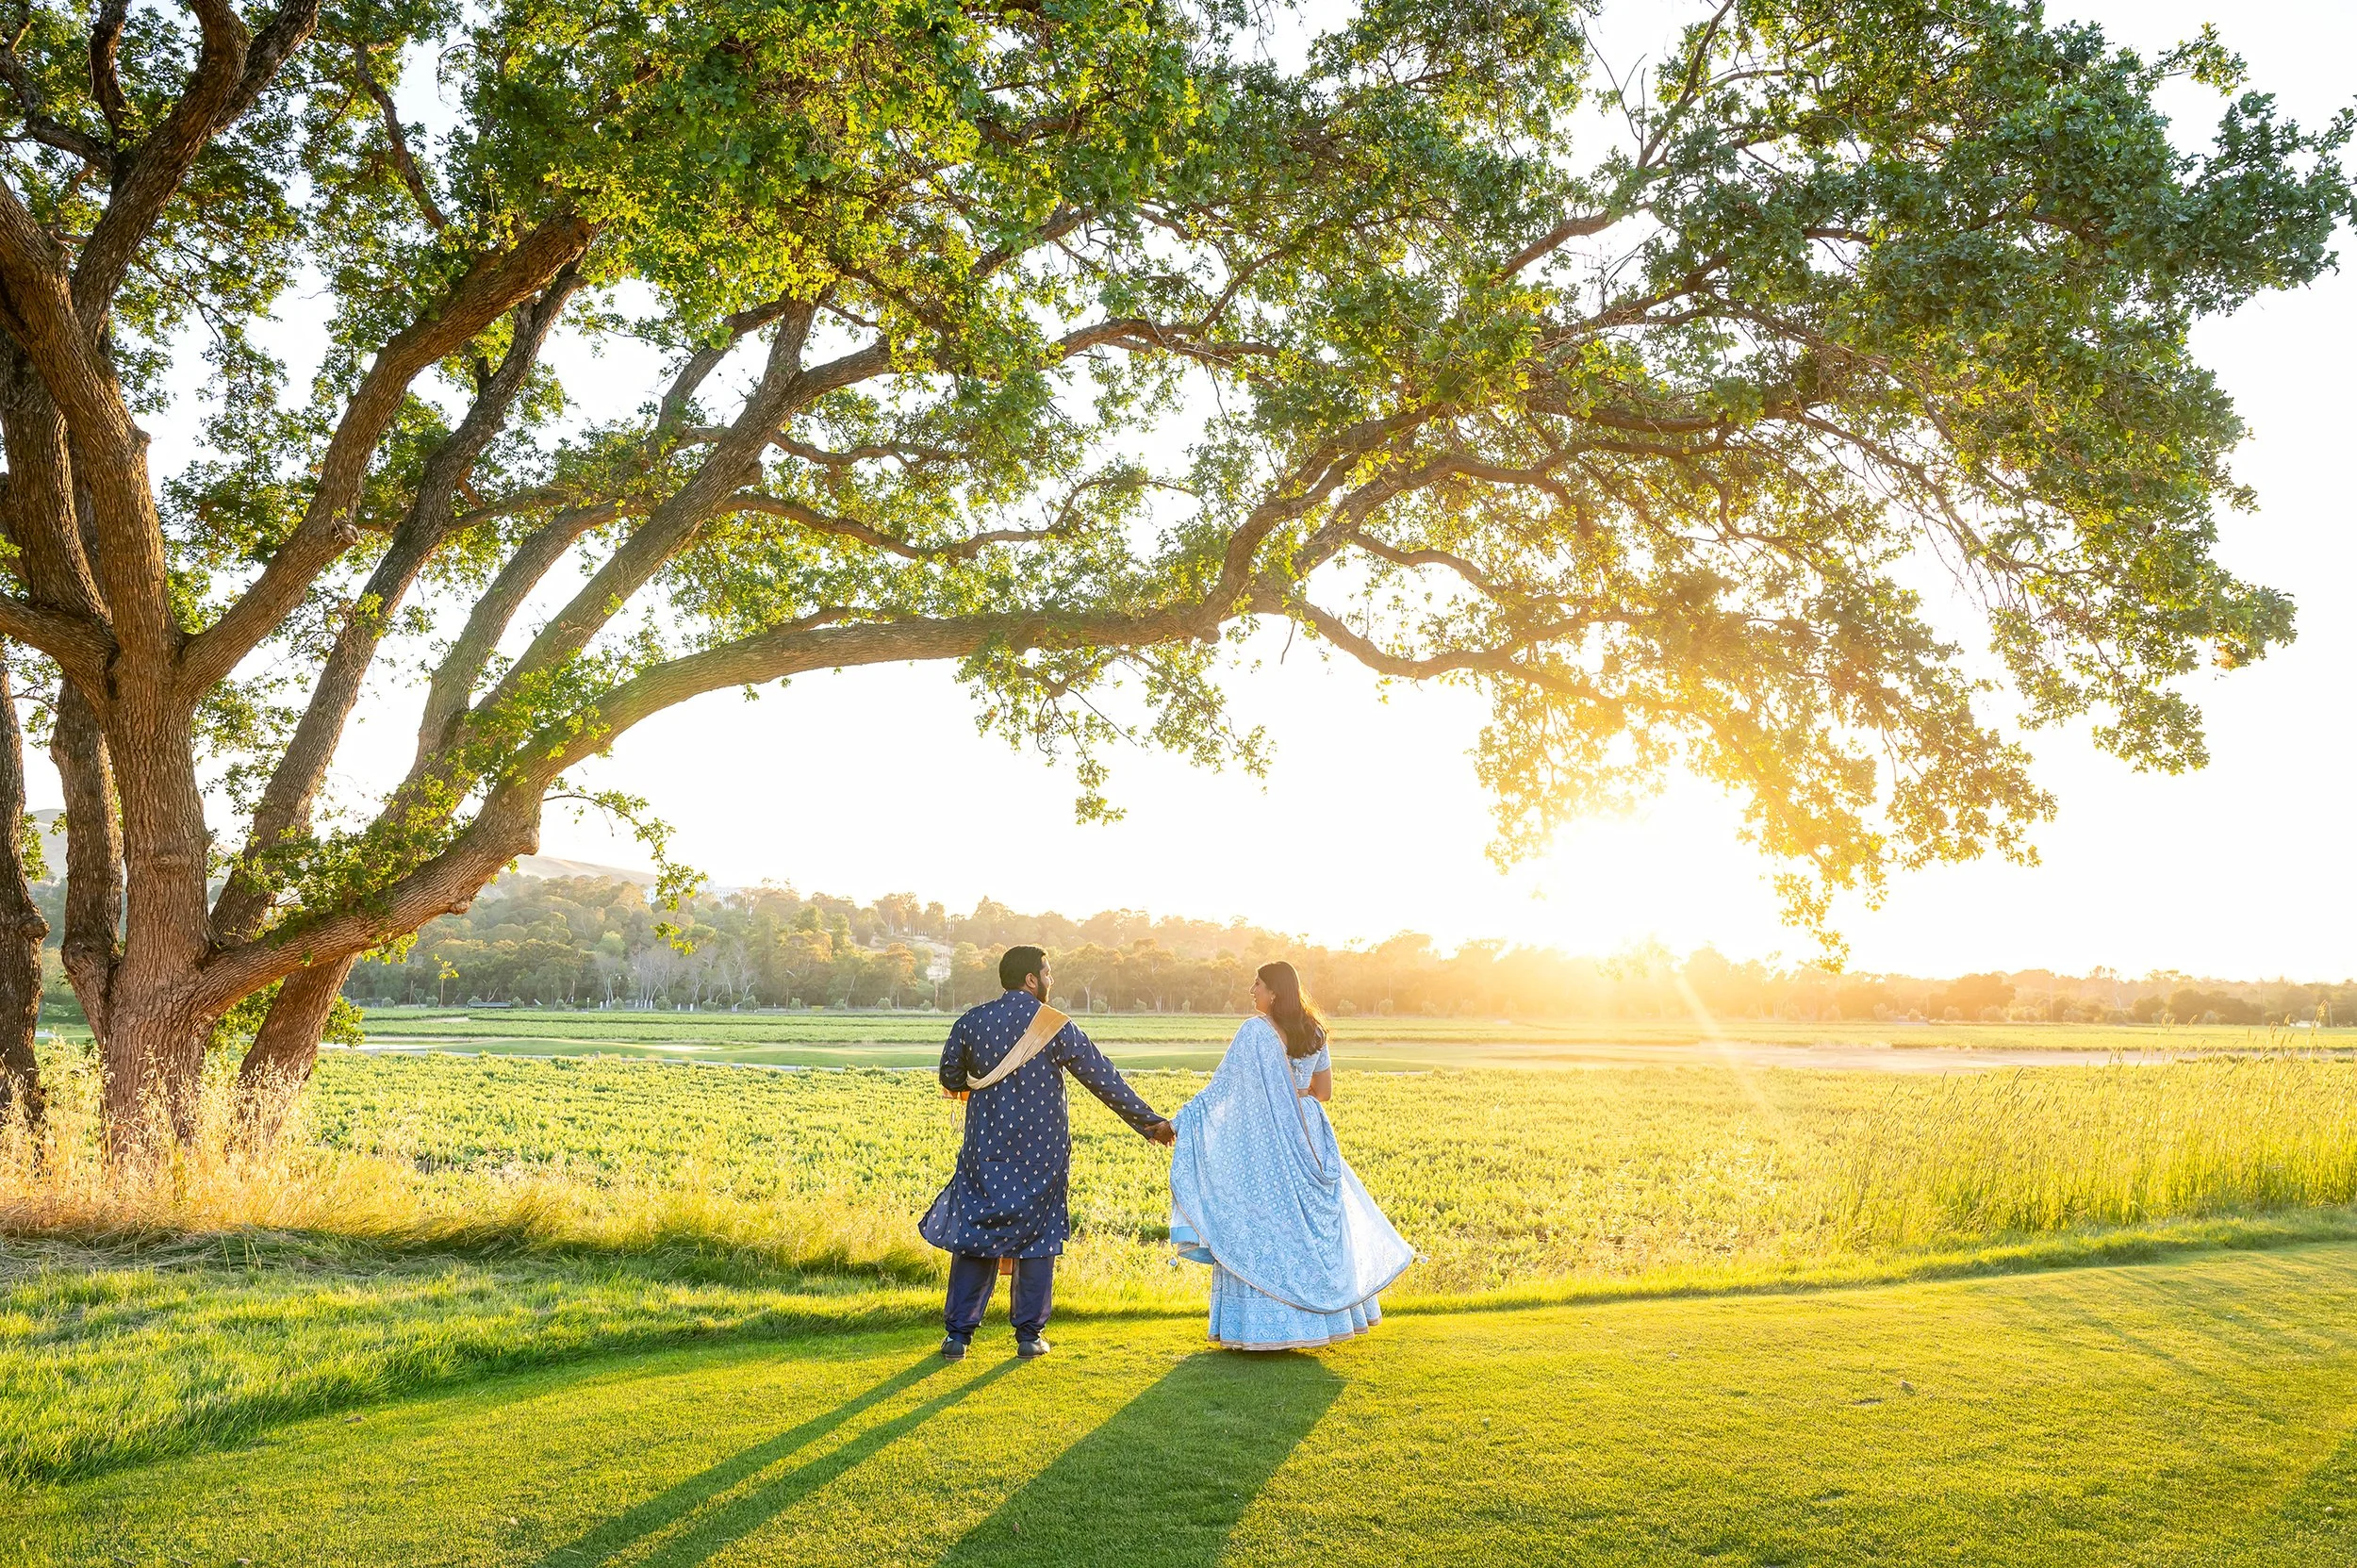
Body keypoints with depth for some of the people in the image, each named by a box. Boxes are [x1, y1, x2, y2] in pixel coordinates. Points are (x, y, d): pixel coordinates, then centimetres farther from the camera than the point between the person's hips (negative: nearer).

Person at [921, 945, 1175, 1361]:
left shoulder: (971, 1022, -2)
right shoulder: (1055, 1027, -7)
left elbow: (950, 1079, 8)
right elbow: (1105, 1081, -5)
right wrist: (1151, 1122, 2)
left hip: (985, 1149, 2)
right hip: (1042, 1155, -2)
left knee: (974, 1235, 9)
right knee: (1038, 1239, 9)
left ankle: (958, 1333, 8)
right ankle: (1029, 1335, 12)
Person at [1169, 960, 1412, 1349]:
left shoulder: (1255, 1031, -13)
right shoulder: (1314, 1032, 6)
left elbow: (1225, 1088, -13)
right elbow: (1324, 1091, 12)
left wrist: (1185, 1118, -5)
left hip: (1263, 1141, -6)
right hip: (1307, 1138, 6)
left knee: (1262, 1229, 0)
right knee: (1312, 1227, 14)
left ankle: (1261, 1326, 2)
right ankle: (1317, 1318, 20)